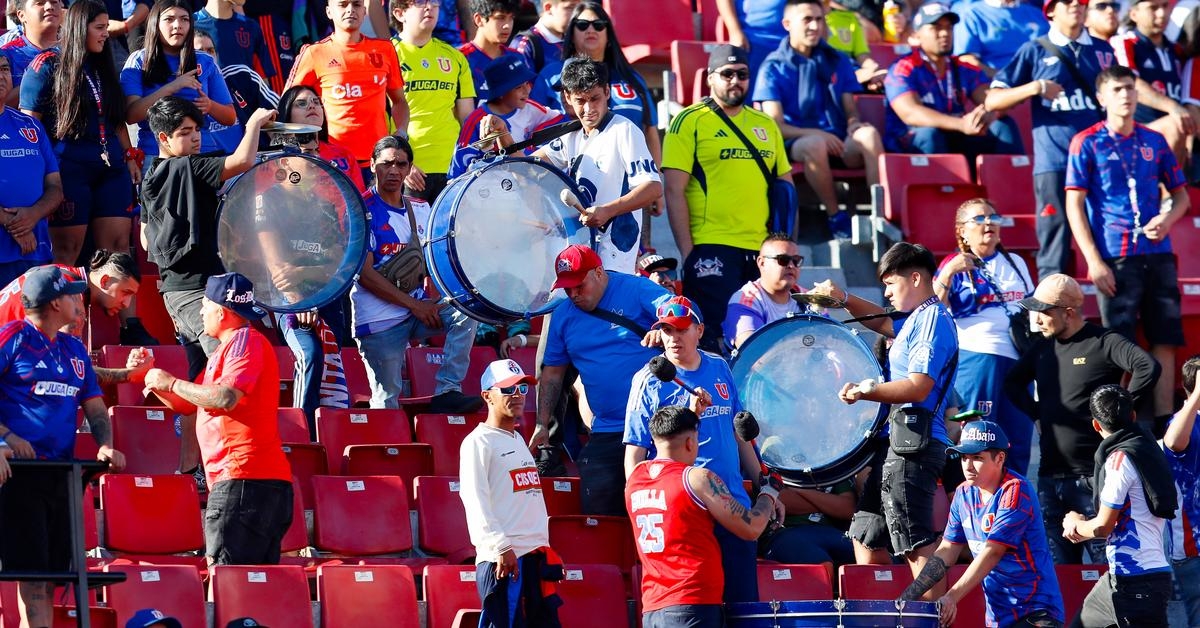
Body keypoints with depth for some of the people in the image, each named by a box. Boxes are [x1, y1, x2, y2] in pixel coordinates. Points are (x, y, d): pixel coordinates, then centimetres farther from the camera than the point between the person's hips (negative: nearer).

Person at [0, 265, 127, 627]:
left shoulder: (74, 350, 18)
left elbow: (95, 407, 21)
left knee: (47, 580, 5)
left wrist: (106, 446, 4)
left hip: (61, 472, 7)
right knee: (31, 575, -12)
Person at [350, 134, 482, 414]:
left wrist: (433, 301, -5)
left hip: (420, 306, 5)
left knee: (465, 312, -21)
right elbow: (365, 273, -13)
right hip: (380, 320, -5)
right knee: (387, 401, -13)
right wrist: (413, 305, -16)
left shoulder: (420, 209, 14)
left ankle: (447, 391, -22)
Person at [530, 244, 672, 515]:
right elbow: (552, 373, 19)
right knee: (597, 512, 0)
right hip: (605, 431, 5)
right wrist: (542, 425, 14)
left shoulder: (635, 290, -3)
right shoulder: (563, 317, 12)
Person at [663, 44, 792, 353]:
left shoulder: (766, 124, 16)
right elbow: (675, 192, -5)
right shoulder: (690, 121, 0)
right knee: (712, 340, -9)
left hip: (762, 251, 5)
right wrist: (687, 252, -11)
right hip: (711, 250, -5)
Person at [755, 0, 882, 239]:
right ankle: (836, 217, -23)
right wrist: (817, 134, -19)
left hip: (840, 145, 3)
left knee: (869, 133, -31)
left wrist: (854, 123, -11)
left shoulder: (837, 61, 16)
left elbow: (850, 111, 15)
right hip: (794, 145, -3)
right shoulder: (774, 67, 4)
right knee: (815, 144, -39)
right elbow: (775, 126, -3)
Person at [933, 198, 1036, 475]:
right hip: (976, 356, -6)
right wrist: (947, 276, -22)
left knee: (1018, 437, 6)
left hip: (1017, 357, 6)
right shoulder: (956, 266, 2)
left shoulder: (1015, 263, 18)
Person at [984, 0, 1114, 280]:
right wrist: (1034, 88, -13)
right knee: (1055, 243, -5)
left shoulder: (1103, 50, 16)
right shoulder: (1035, 52, 6)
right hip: (1054, 163, -3)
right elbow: (992, 100, 2)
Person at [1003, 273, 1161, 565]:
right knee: (1059, 566, 10)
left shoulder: (1103, 343, -9)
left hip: (1094, 476, -7)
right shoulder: (1044, 348, 13)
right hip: (1050, 477, 7)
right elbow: (1013, 382, 31)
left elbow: (1148, 368, -25)